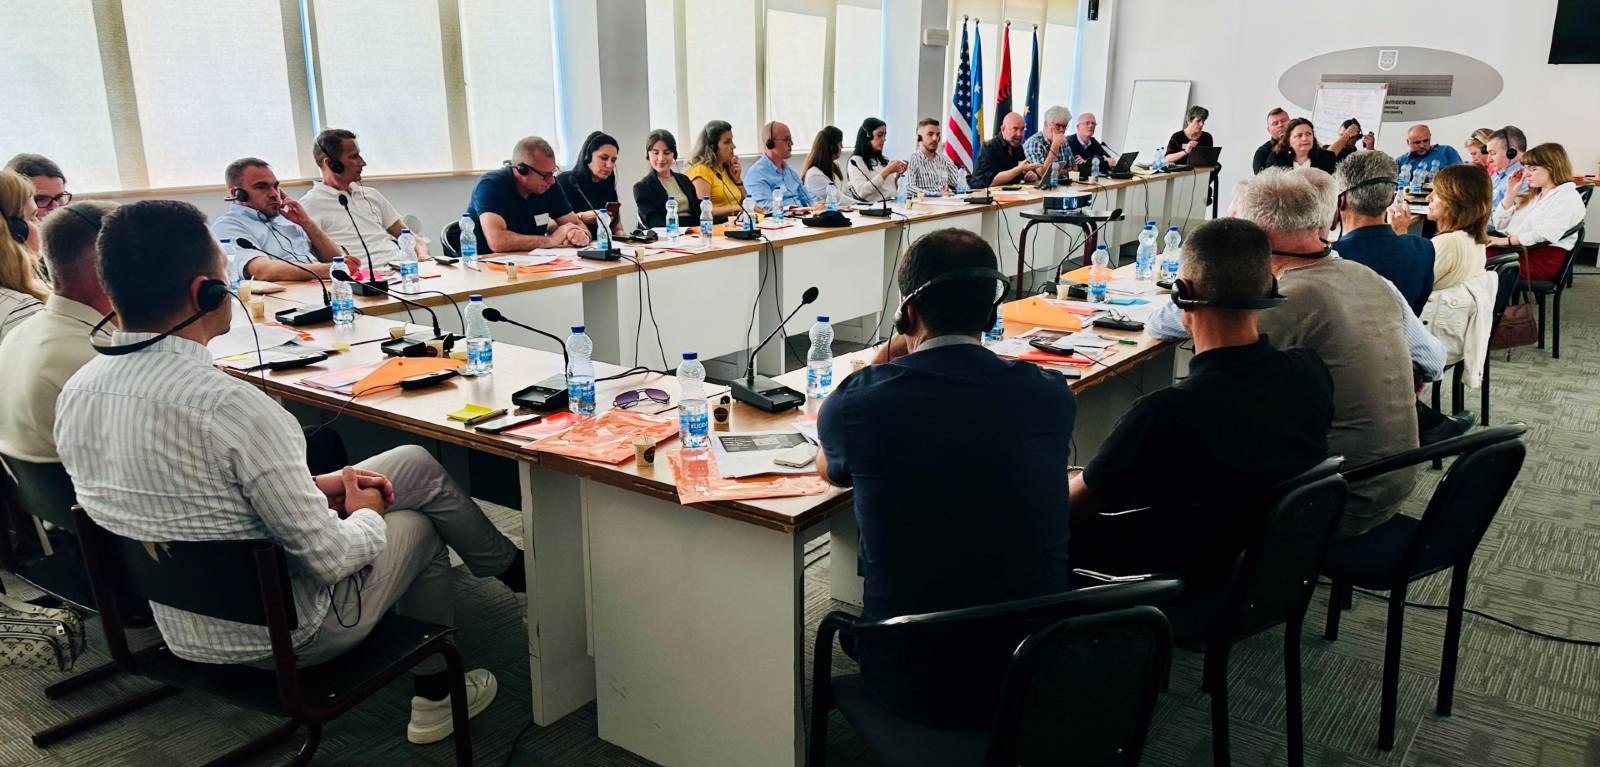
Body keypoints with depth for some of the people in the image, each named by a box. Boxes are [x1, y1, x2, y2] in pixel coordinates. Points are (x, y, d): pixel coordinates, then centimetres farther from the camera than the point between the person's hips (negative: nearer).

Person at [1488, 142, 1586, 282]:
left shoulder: (1568, 198, -3)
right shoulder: (1531, 195, 24)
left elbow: (1544, 234, -18)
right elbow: (1500, 225, 20)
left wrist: (1506, 240, -21)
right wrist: (1511, 193, 12)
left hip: (1543, 256, -7)